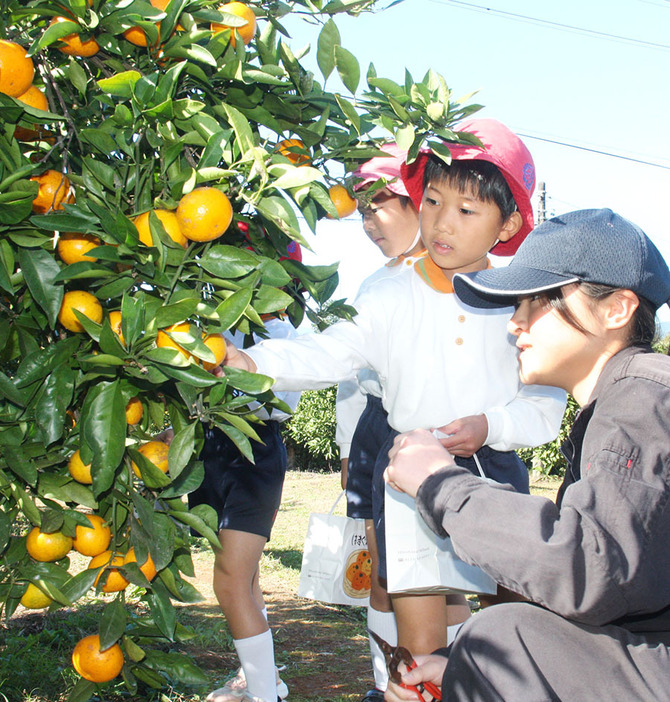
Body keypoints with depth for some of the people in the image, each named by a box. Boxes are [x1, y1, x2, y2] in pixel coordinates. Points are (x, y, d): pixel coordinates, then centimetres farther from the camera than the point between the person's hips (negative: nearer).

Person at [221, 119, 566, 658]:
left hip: (494, 473, 1)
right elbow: (330, 354, -8)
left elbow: (546, 405, 0)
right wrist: (254, 363, -23)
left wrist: (491, 425, -17)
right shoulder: (391, 299, -1)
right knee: (420, 649, -1)